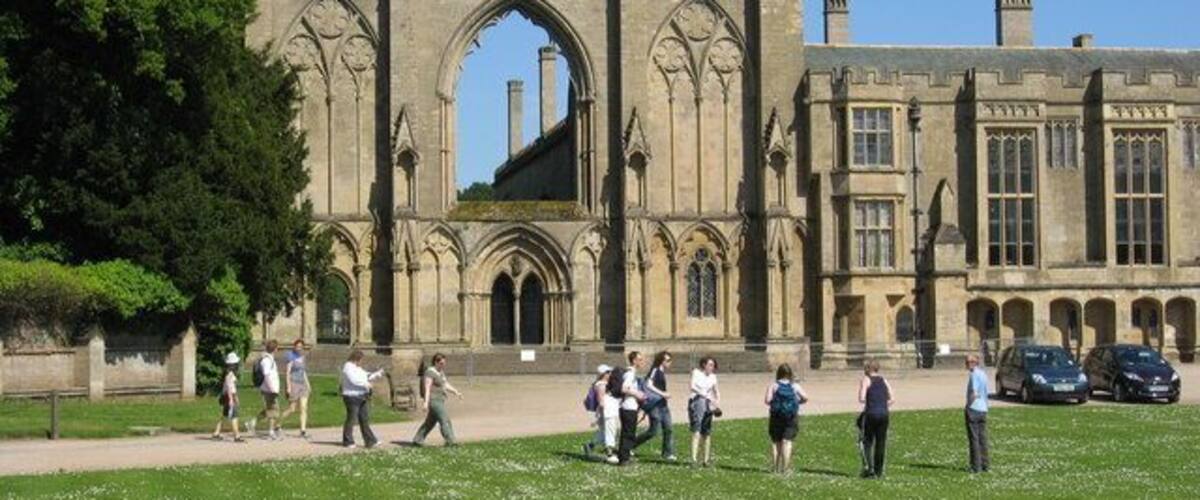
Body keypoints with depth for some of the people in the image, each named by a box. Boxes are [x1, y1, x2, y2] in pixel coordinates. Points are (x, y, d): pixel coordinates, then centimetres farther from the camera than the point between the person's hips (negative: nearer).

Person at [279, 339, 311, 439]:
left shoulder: (302, 357, 12)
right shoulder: (291, 357, -8)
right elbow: (287, 372, -11)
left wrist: (308, 384, 17)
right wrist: (288, 386, -17)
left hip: (302, 385, 6)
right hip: (294, 384, -6)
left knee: (304, 408, -2)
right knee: (292, 409, -2)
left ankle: (303, 431, -3)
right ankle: (278, 424, 16)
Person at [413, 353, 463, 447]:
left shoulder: (440, 372, 15)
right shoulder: (430, 372, -15)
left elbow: (446, 385, 16)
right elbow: (427, 388, -21)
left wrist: (456, 392, 2)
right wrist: (426, 402, -28)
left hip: (439, 400, 10)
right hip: (433, 400, -10)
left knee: (430, 422, 14)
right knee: (444, 420, -14)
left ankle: (417, 440, 21)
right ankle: (450, 441, -16)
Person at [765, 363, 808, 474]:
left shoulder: (773, 386, -2)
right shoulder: (795, 386, 2)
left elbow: (767, 400, -13)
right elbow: (805, 398, -4)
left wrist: (771, 403, 8)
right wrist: (797, 402, 13)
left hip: (777, 417, 0)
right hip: (791, 418, 0)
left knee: (775, 442, 9)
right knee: (787, 442, -2)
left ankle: (775, 468, 11)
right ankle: (785, 468, -8)